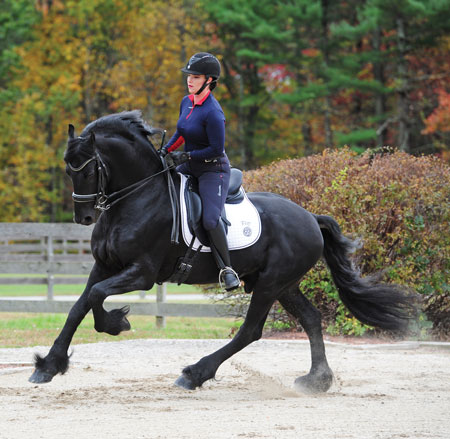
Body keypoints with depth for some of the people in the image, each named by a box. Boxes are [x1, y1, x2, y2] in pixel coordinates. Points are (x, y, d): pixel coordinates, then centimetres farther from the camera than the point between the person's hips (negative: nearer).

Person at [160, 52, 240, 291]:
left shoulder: (213, 113, -25)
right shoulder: (187, 102, 2)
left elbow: (216, 149, -24)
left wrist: (186, 156, -19)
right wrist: (165, 151, 6)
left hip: (213, 170, -9)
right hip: (190, 167, 9)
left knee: (210, 220, -25)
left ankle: (227, 269, -14)